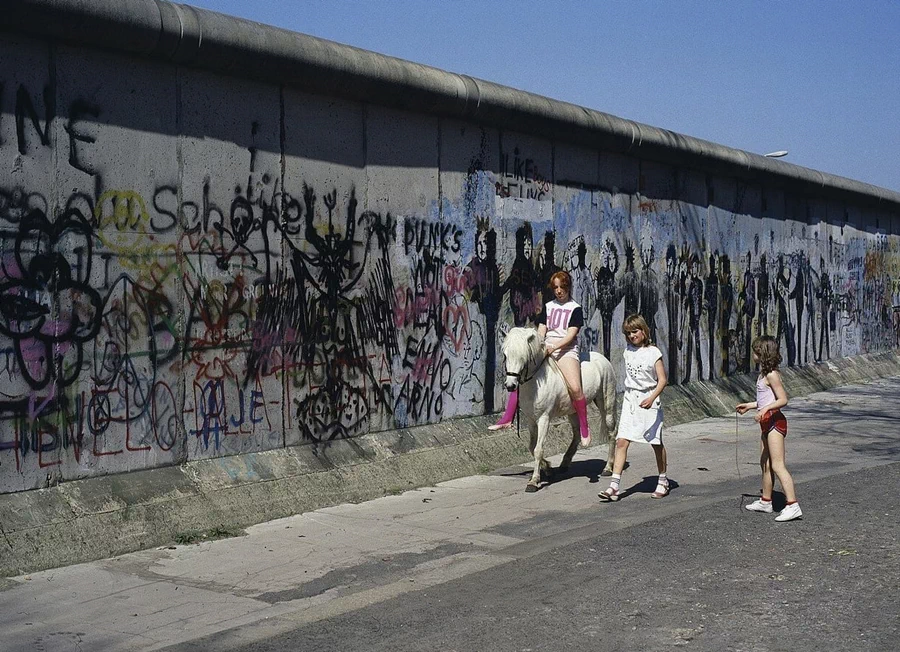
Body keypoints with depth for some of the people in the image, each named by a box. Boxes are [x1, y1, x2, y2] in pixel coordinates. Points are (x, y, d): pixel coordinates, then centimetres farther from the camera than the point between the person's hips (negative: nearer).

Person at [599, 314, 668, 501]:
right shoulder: (628, 351, 7)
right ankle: (614, 486, -11)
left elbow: (662, 380, -12)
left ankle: (663, 481, 27)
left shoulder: (654, 352, -8)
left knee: (656, 443, 8)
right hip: (630, 400, 4)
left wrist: (651, 398, -26)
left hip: (649, 401, -4)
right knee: (621, 441, -7)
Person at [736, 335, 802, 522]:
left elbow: (783, 400, -20)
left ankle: (793, 505, -16)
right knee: (765, 464, 18)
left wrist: (765, 409, -31)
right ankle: (765, 501, 29)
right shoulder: (764, 373, 14)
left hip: (775, 421, -10)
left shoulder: (771, 375, -15)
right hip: (768, 422, 10)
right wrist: (749, 406, 27)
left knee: (777, 465, -13)